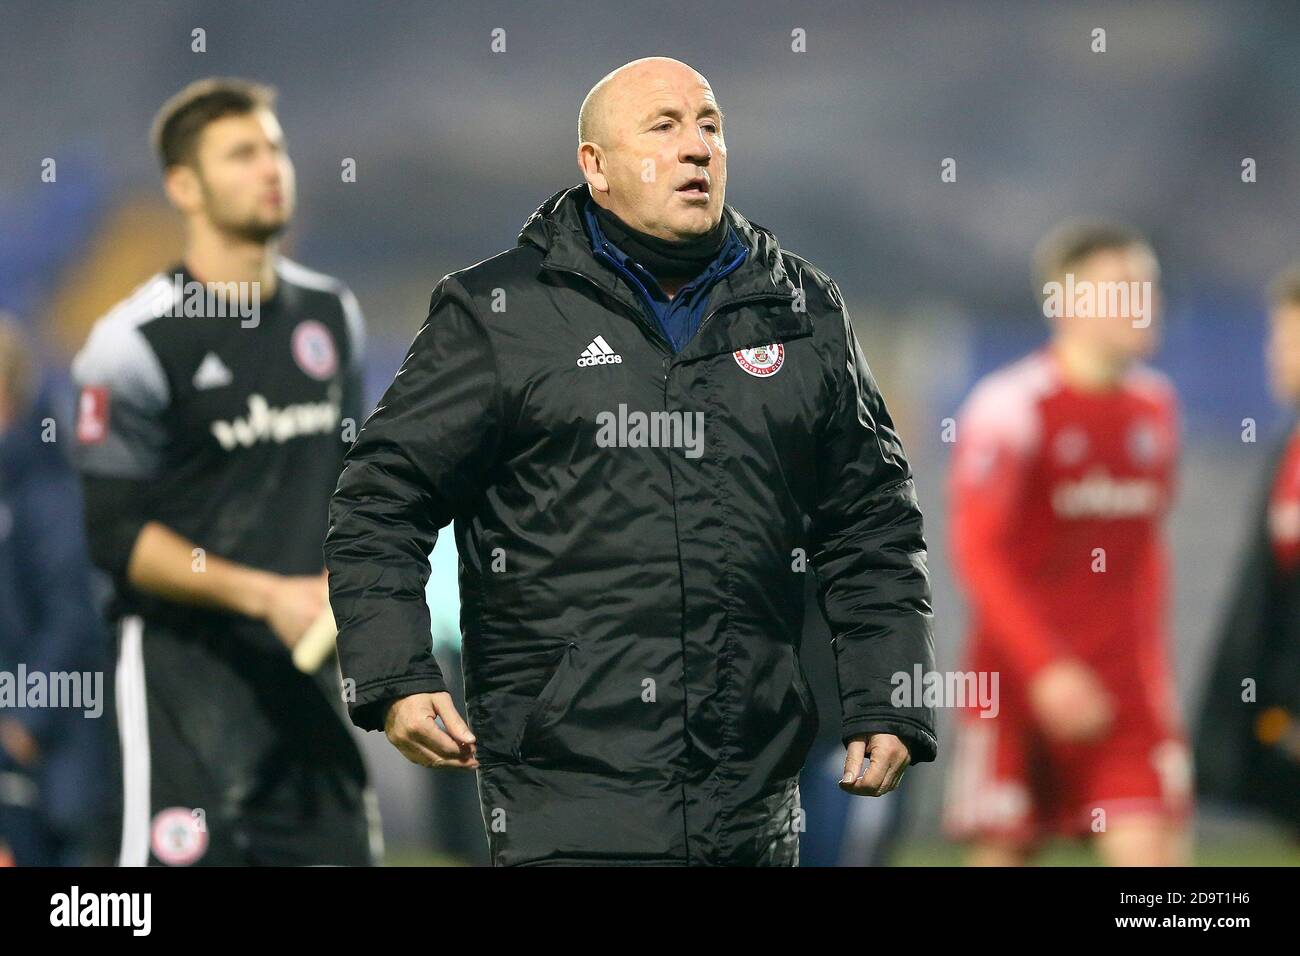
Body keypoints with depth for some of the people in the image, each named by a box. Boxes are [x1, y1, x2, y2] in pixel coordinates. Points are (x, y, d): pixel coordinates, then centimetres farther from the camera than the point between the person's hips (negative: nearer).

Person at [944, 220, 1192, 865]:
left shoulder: (1155, 405, 10)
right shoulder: (1011, 406, -10)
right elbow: (975, 551, -14)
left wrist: (1151, 657, 15)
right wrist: (1046, 667, -21)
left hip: (1125, 684, 4)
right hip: (1019, 679, -4)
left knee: (1150, 851, -9)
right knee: (1001, 855, 3)